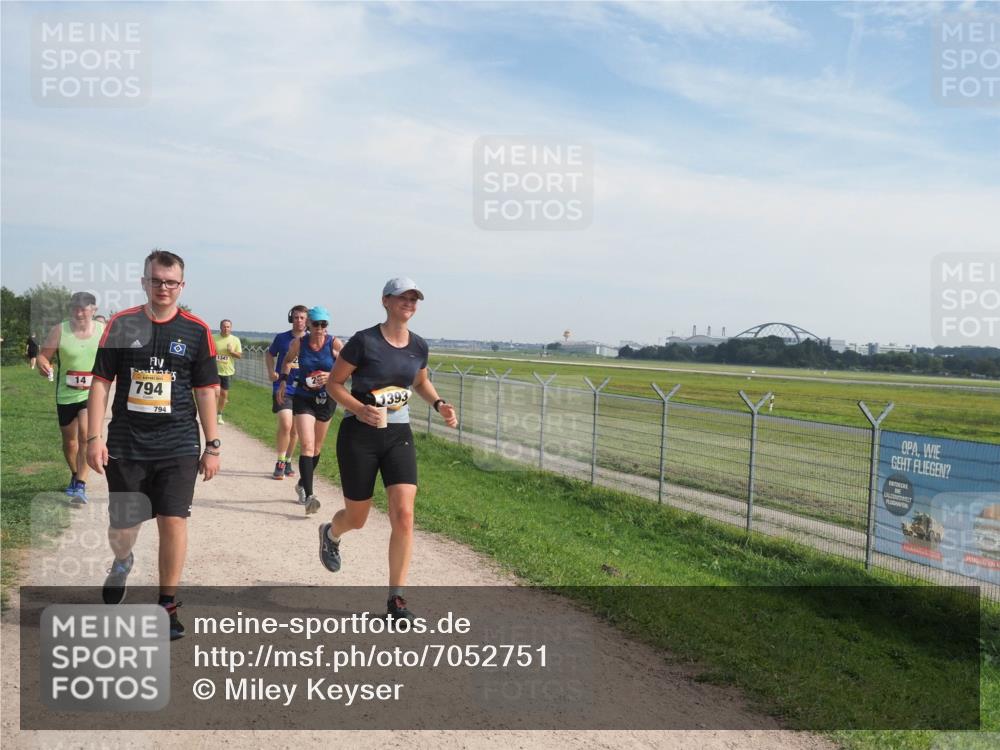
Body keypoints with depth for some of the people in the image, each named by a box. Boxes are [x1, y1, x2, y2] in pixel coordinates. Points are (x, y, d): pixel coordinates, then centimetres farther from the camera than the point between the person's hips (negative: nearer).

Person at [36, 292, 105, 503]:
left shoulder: (103, 331, -3)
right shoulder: (59, 331, -6)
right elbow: (43, 356, -6)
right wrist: (44, 366, -27)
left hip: (92, 393, -2)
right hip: (66, 394, 2)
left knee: (85, 434, -19)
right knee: (69, 440, 16)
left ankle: (81, 485, -17)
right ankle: (75, 475, 42)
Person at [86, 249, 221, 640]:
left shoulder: (197, 330, 0)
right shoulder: (121, 325, 1)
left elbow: (205, 391, 3)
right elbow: (101, 383, 3)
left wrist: (213, 446, 2)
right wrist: (94, 438, -4)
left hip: (178, 445, -1)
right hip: (125, 445, 1)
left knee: (173, 520, -5)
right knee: (122, 527, 8)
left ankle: (167, 604, 12)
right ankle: (121, 562, 44)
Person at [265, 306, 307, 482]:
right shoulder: (282, 338, -1)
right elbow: (269, 354, 16)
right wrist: (272, 372, 2)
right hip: (282, 387, -2)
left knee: (295, 430, 11)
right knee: (285, 425, -17)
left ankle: (288, 462, 27)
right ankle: (280, 463, -3)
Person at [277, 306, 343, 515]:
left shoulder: (335, 344, -9)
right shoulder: (298, 343, -5)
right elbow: (287, 361, 17)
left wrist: (331, 376, -23)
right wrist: (283, 380, 9)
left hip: (326, 399, 1)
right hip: (303, 398, -1)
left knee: (316, 448, 15)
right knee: (307, 445, -16)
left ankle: (302, 484, 38)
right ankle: (308, 496, -22)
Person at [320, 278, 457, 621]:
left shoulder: (419, 346, 3)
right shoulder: (364, 341, -13)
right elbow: (333, 383, -6)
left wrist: (438, 403, 3)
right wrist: (359, 409, -22)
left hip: (398, 435, 4)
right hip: (359, 434, -3)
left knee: (404, 515, -10)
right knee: (357, 519, 9)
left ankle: (396, 597, 3)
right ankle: (330, 534, 49)